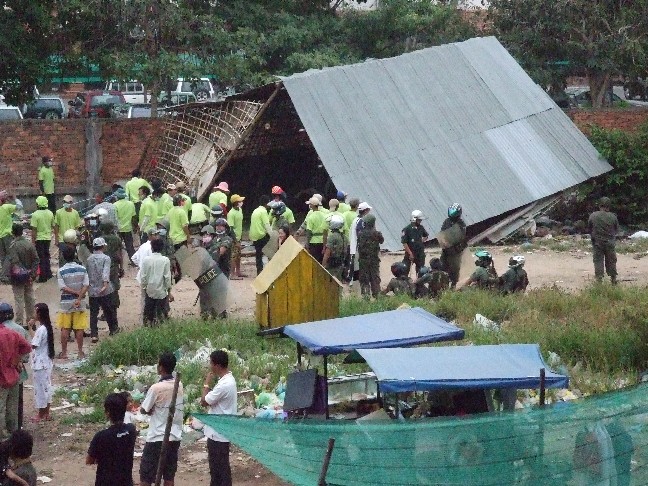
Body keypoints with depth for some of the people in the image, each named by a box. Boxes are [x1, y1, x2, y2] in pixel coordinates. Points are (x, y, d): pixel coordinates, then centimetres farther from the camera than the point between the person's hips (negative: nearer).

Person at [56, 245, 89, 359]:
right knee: (79, 329, 7)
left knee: (65, 329, 7)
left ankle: (64, 352, 11)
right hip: (80, 303, 1)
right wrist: (79, 298, -15)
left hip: (66, 303, -1)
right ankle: (80, 352, 11)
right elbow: (86, 285, -9)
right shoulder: (82, 269, -2)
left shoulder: (61, 271, -7)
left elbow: (63, 287, -12)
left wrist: (76, 293, -10)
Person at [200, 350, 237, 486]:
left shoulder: (224, 384, -25)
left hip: (219, 433, -10)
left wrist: (207, 384, -5)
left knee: (221, 467, -3)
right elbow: (213, 399, 16)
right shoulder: (228, 379, 8)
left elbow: (204, 402, -16)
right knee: (216, 465, 20)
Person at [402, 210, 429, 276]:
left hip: (420, 253, 5)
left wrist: (423, 240, 5)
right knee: (406, 270, -2)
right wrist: (410, 253, -18)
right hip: (411, 254, -5)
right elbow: (404, 243, -15)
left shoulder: (421, 228, 5)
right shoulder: (407, 229, -13)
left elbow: (426, 235, 26)